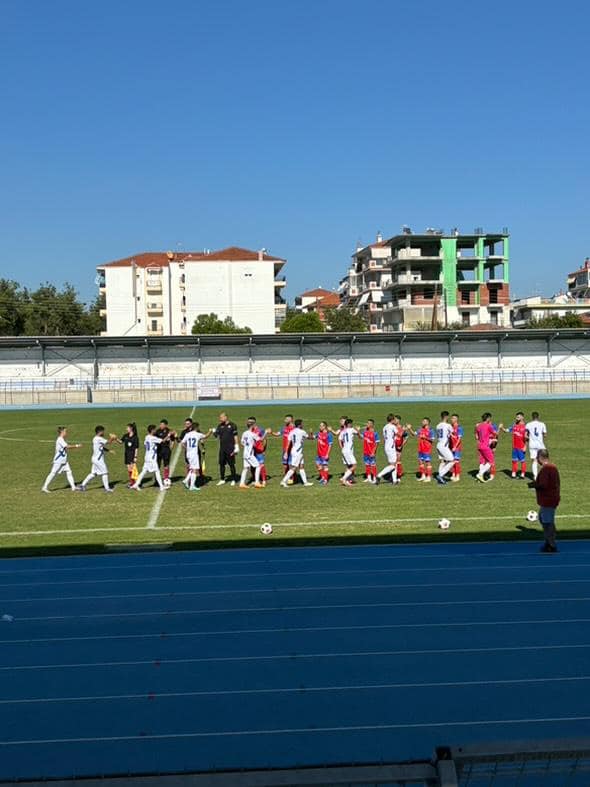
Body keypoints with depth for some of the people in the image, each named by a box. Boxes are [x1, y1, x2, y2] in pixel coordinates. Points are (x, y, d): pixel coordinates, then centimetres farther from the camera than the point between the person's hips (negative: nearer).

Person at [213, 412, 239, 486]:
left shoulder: (232, 425, -3)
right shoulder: (220, 426, 11)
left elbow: (235, 436, -3)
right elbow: (217, 435, 9)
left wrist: (236, 447, -8)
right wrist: (214, 433, -12)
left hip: (230, 448, -5)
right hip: (222, 448, 5)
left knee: (231, 464, 1)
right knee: (221, 464, 7)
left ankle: (233, 480, 9)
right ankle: (222, 479, 16)